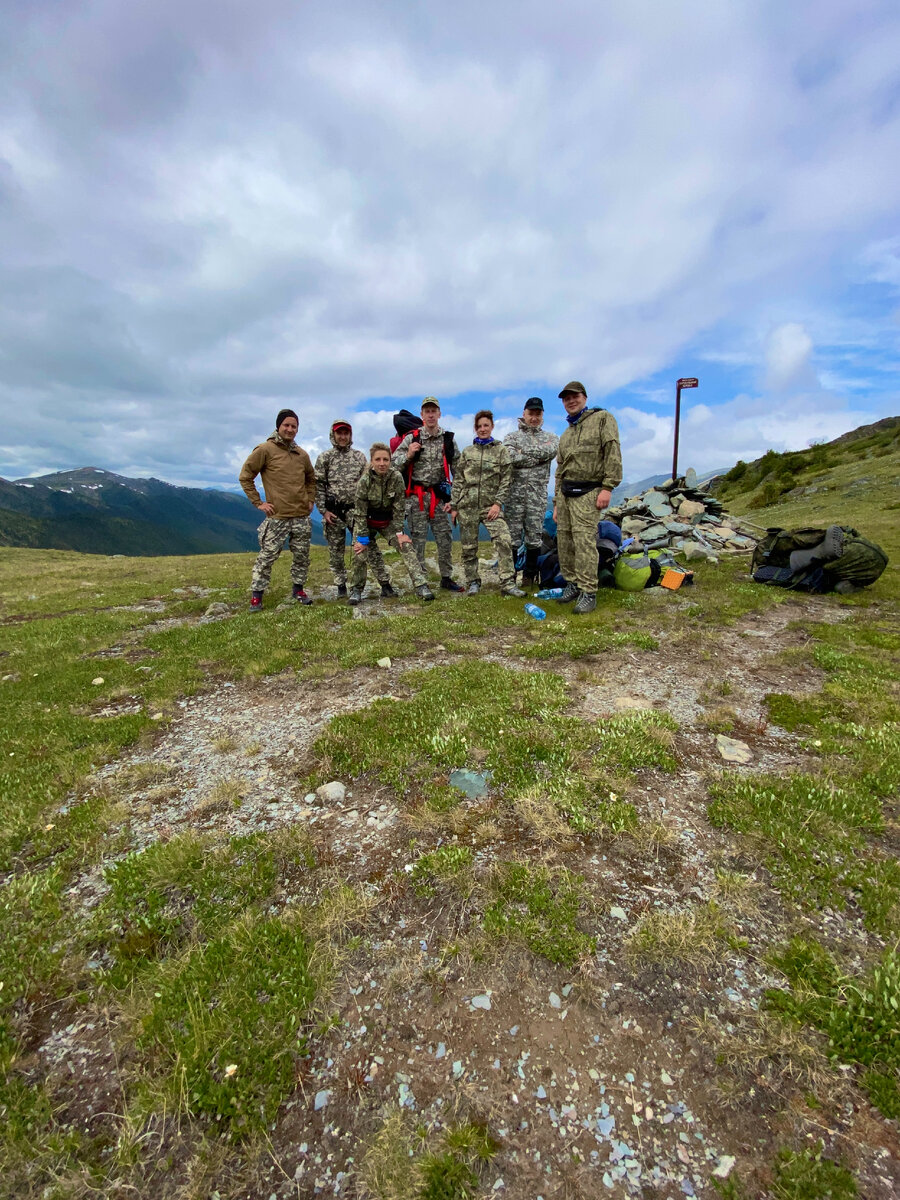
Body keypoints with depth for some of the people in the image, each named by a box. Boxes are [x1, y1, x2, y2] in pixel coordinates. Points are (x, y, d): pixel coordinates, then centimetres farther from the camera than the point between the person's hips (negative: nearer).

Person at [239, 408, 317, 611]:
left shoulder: (302, 454, 12)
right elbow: (245, 476, -2)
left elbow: (311, 479, 28)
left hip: (302, 516, 5)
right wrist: (258, 502, -6)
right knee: (267, 556, -2)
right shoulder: (265, 449, -4)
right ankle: (256, 594, 8)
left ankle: (299, 589, 26)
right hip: (277, 517, -5)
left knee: (302, 556, 10)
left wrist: (310, 500, 15)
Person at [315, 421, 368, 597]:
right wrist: (324, 510, -6)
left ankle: (383, 580, 1)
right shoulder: (324, 458, 5)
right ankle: (341, 584, 18)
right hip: (333, 511, 0)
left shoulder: (359, 456, 9)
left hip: (356, 509, 0)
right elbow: (318, 486, 2)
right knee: (336, 550, 6)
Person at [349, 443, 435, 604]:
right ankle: (357, 589, 9)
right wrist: (362, 539, -17)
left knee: (407, 546, -15)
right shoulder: (364, 481, -21)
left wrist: (399, 533, -13)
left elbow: (399, 508, -12)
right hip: (367, 522, -1)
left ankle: (421, 586, -18)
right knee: (360, 554, -12)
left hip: (388, 522, 1)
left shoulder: (397, 478, -18)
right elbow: (360, 513, -16)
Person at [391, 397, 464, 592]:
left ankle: (446, 578, 17)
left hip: (439, 496, 2)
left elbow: (457, 470, 8)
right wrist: (408, 455, -16)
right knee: (417, 539, 0)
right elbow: (393, 464, 2)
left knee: (445, 538, 4)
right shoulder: (412, 438, 1)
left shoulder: (449, 439, 6)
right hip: (416, 497, -2)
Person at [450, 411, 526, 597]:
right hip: (467, 505, 2)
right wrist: (454, 505, 6)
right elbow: (458, 480, 11)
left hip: (490, 505, -2)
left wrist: (498, 503, -9)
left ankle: (508, 583, -14)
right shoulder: (467, 452, 12)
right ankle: (473, 582, 18)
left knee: (503, 540, -18)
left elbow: (505, 480, 2)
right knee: (469, 547, 3)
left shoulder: (501, 451, 7)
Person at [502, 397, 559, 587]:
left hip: (538, 493, 2)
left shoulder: (550, 437, 16)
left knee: (534, 535, 4)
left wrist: (523, 451, -9)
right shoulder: (511, 436, 11)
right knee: (512, 535, -2)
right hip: (515, 491, -1)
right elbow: (510, 457, -11)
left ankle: (529, 575, 14)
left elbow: (552, 450, -9)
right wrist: (539, 455, -8)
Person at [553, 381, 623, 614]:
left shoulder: (602, 418, 3)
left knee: (584, 541, -14)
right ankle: (572, 584, 16)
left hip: (587, 492, -7)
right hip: (565, 492, 7)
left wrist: (607, 487, -18)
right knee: (564, 540, 4)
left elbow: (613, 453, -8)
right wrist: (557, 503, 19)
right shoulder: (565, 434, 24)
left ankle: (588, 593, -11)